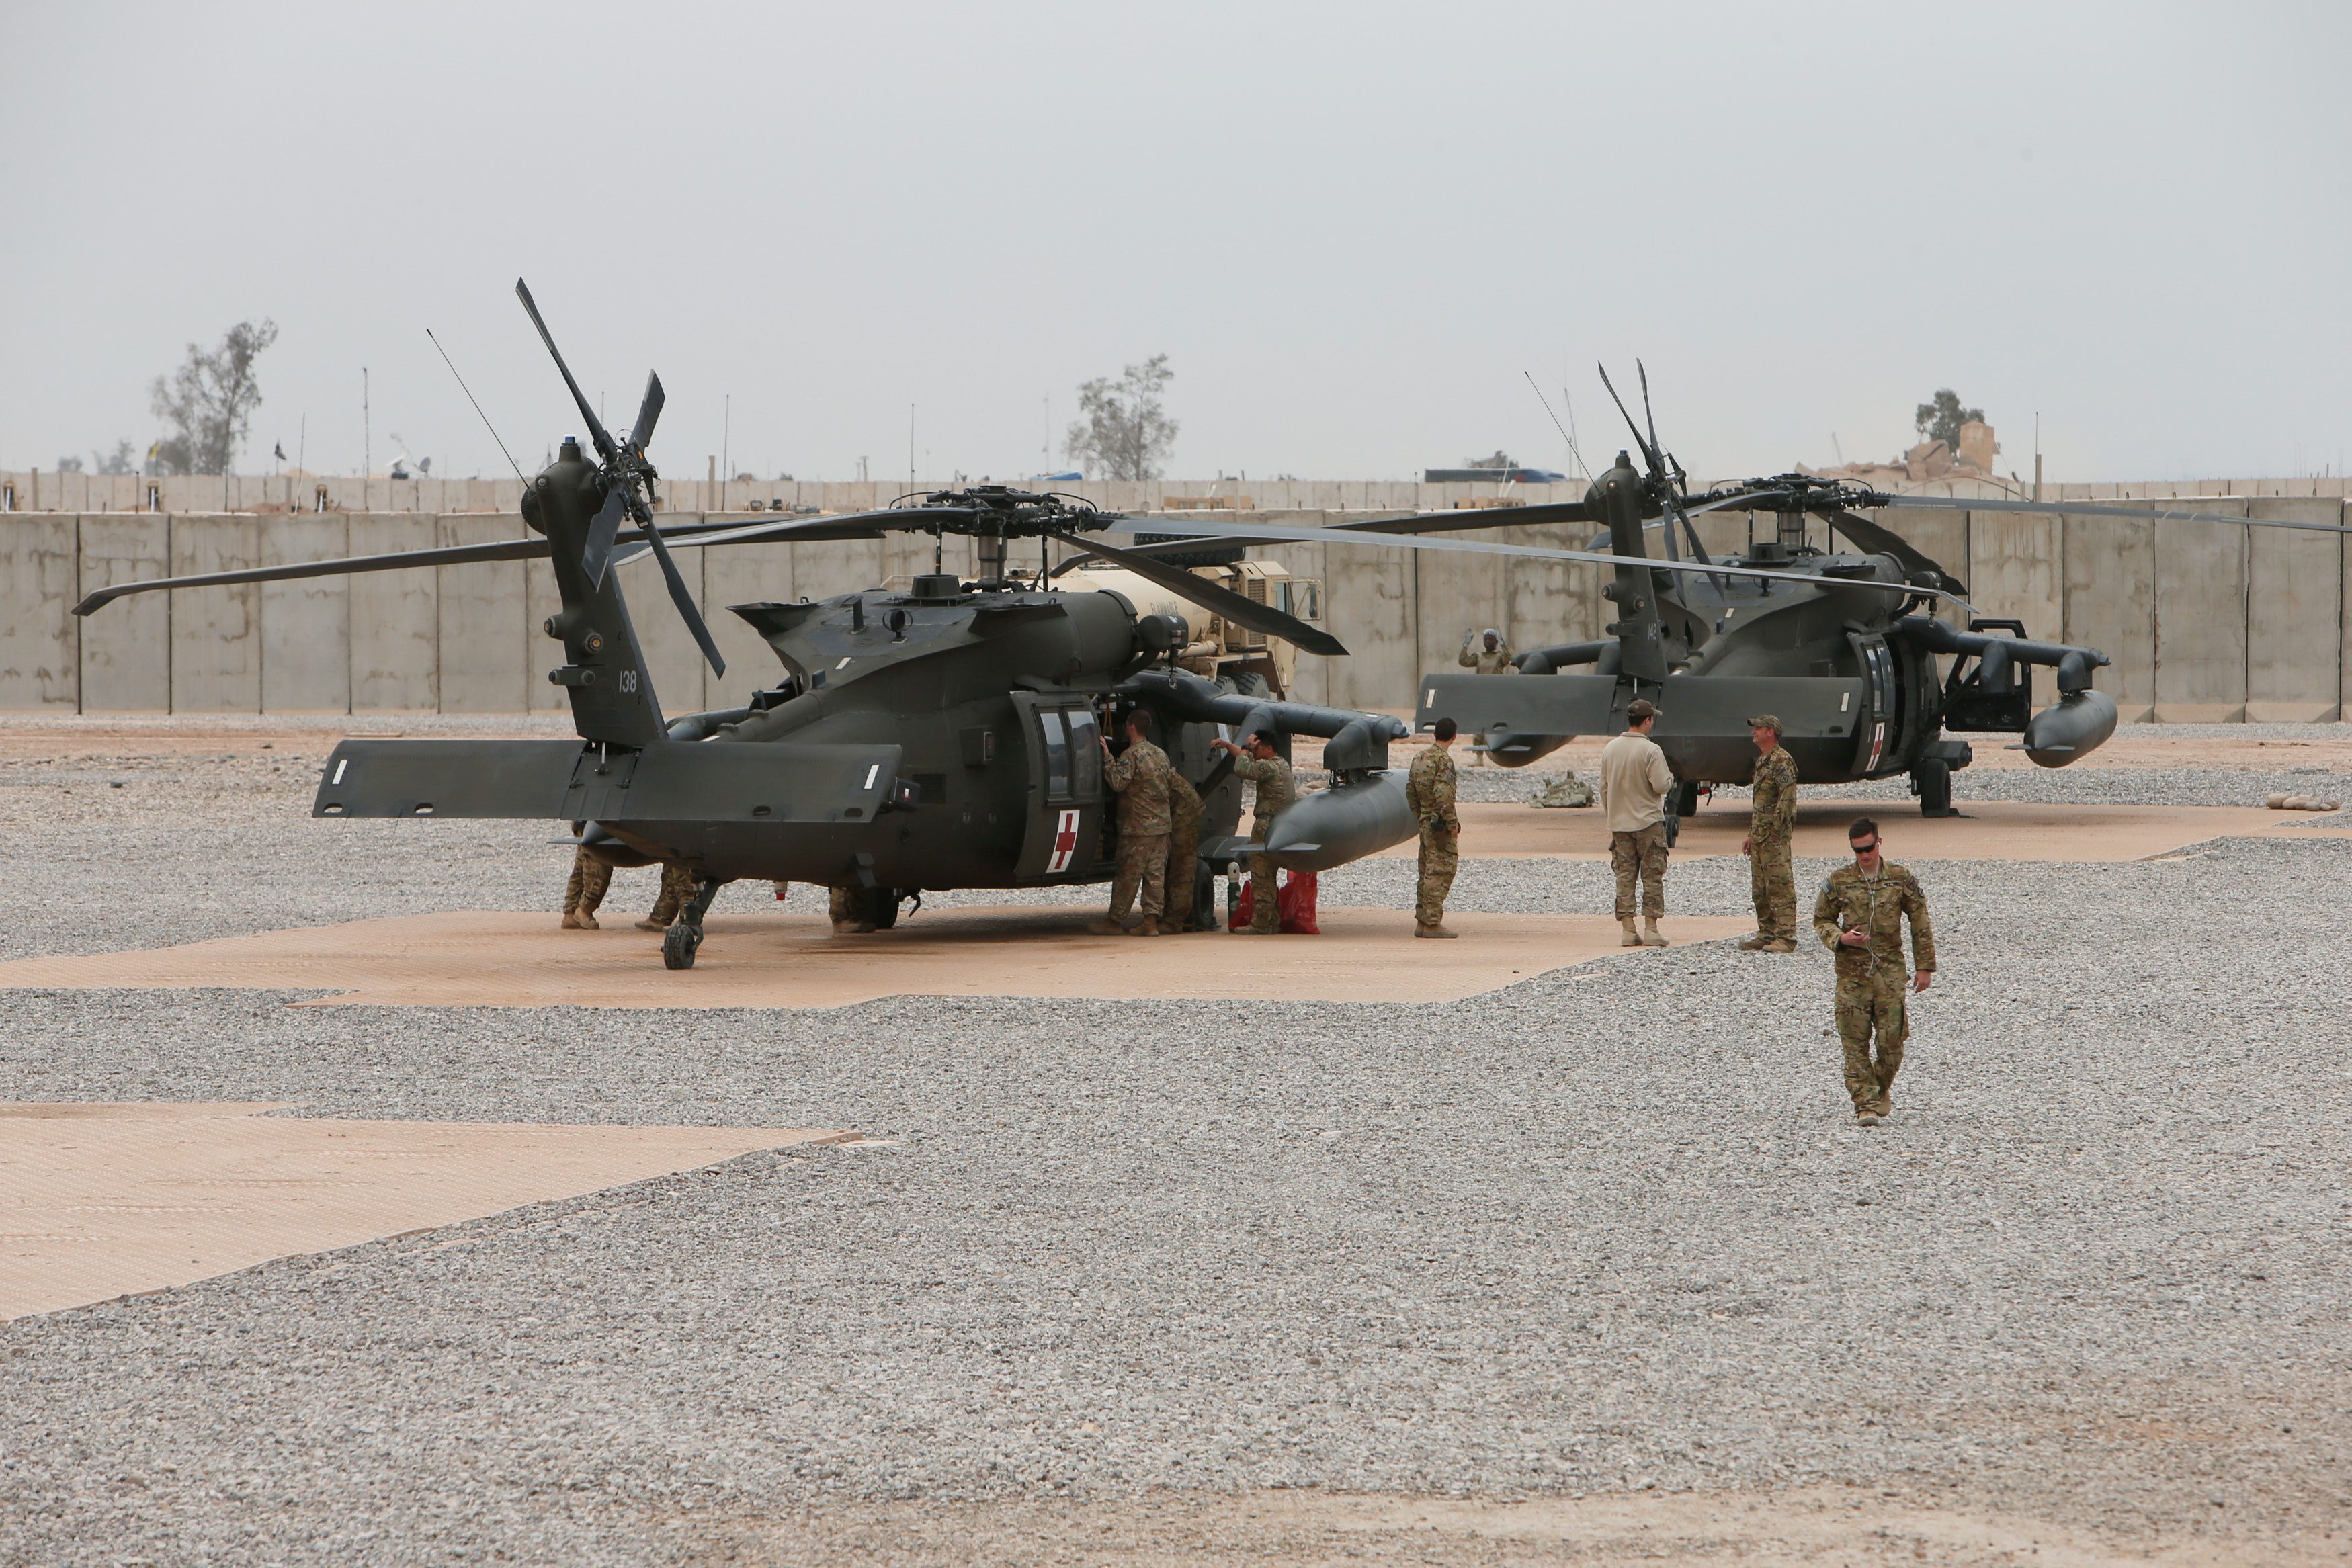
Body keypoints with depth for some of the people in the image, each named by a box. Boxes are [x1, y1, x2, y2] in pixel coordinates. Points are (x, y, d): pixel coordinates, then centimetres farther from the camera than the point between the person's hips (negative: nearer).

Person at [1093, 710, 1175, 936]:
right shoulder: (1161, 754, 12)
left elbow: (1118, 782, -23)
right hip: (1162, 824, 7)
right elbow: (1171, 781, 19)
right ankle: (1151, 920, 1)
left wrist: (1108, 758, -17)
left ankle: (1116, 921, 6)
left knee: (1128, 875, -1)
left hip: (1138, 826, -7)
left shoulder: (1131, 756, -13)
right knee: (1155, 873, 5)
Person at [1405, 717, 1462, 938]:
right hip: (1441, 824, -9)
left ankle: (1422, 922, 17)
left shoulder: (1419, 758, 12)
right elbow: (1443, 793, -23)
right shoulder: (1444, 759, -14)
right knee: (1441, 871, -6)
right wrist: (1452, 823, -18)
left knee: (1427, 873, 14)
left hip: (1425, 822, 9)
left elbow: (1410, 791, 18)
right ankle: (1432, 923, -9)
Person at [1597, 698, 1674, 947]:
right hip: (1648, 823, -5)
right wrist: (1670, 777, 6)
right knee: (1652, 877, 2)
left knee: (1624, 877, 7)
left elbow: (1604, 788, 9)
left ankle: (1628, 931, 5)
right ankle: (1650, 929, -1)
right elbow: (1660, 786, -16)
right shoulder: (1650, 750, -14)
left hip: (1619, 823, 5)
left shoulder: (1610, 749, 4)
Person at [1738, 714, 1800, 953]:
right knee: (1760, 890, 12)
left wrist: (1774, 831, -20)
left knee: (1781, 887, -9)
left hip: (1776, 838, -10)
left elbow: (1787, 800, -18)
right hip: (1760, 838, 10)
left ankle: (1785, 938, -9)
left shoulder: (1782, 761, -12)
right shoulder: (1762, 761, 19)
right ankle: (1767, 935, 18)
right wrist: (1751, 835, 23)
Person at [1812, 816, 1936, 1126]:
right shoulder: (1838, 881, 2)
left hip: (1890, 969, 0)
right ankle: (1865, 1103, -2)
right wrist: (1840, 938, -11)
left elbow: (1920, 923, 9)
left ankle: (1883, 1090, 22)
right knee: (1855, 1041, -5)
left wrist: (1924, 966, 6)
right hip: (1852, 970, 0)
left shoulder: (1901, 879, 3)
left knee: (1891, 1039, -3)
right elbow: (1821, 920, 10)